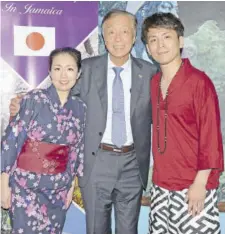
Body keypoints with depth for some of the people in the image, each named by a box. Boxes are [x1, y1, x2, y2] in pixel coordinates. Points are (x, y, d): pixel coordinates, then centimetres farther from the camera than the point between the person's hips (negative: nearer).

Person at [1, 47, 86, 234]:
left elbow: (77, 149, 9)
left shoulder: (80, 108, 2)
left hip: (59, 187, 4)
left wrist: (72, 184, 11)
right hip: (25, 184, -3)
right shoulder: (34, 99, -10)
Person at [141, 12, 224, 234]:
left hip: (192, 187, -6)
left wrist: (200, 183, -15)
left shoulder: (199, 81, -12)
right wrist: (157, 176, 9)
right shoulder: (154, 82, 7)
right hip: (161, 185, 6)